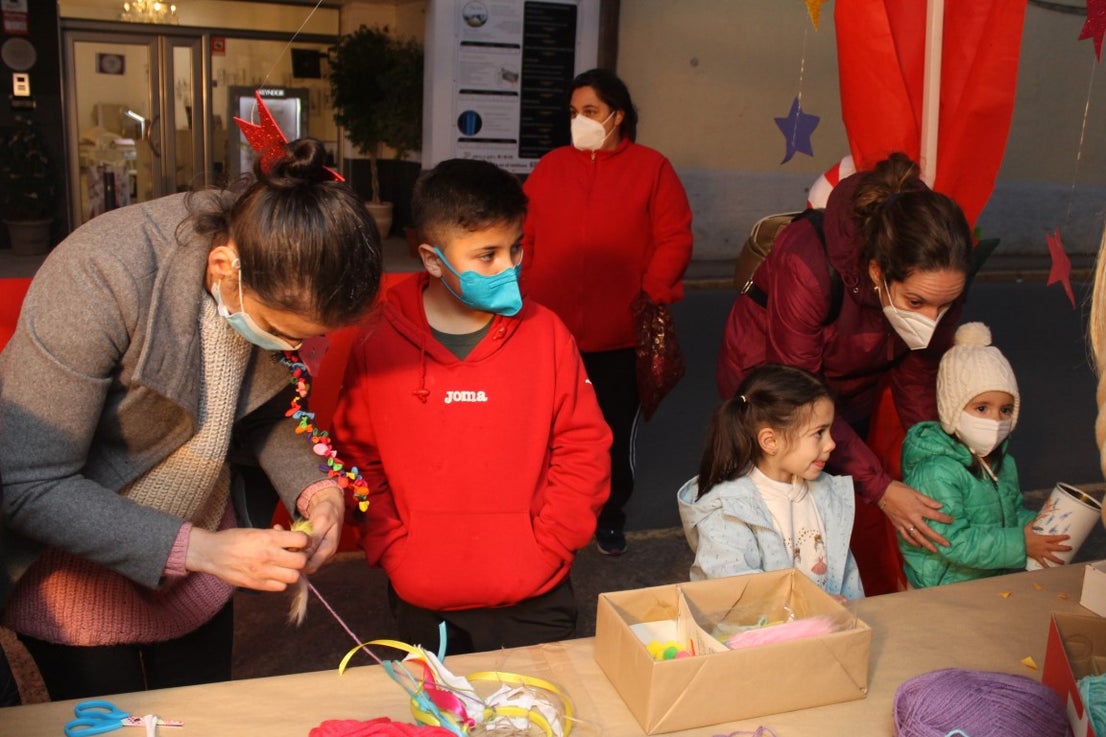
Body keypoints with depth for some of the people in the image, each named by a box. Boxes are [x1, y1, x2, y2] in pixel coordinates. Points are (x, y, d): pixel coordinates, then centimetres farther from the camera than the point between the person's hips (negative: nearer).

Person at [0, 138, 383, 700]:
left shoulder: (292, 284, -18)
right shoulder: (98, 276, -34)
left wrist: (316, 490, -20)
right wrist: (198, 550, -34)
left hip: (197, 547, 5)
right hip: (74, 559, -4)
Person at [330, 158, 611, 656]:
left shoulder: (544, 332, -6)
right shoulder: (377, 343, -7)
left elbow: (585, 449, -3)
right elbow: (358, 458, 1)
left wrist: (543, 548, -9)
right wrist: (395, 553, -6)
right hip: (422, 605, 1)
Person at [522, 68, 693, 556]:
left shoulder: (651, 168, 0)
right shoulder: (550, 166, 8)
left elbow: (674, 240, -4)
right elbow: (524, 237, 6)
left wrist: (653, 294, -14)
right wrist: (521, 296, -3)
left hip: (619, 336, -2)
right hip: (550, 332, 2)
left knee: (616, 429, 11)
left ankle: (611, 515, 31)